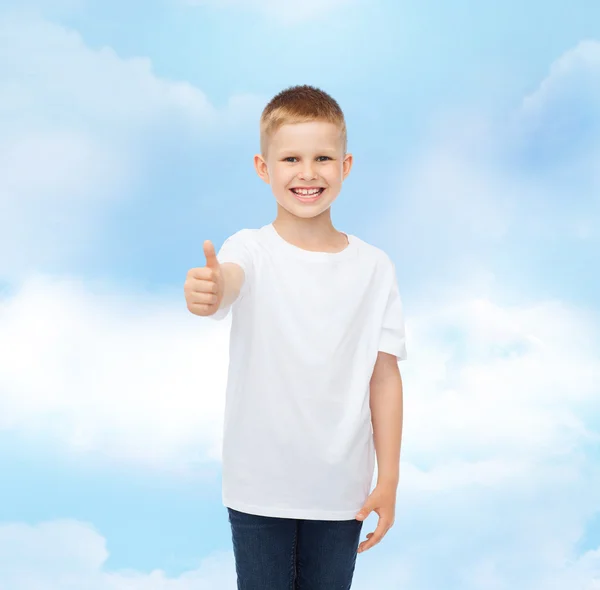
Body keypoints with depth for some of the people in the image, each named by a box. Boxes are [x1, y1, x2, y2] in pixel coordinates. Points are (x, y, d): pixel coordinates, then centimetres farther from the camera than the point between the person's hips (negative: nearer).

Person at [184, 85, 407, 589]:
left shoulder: (374, 267, -3)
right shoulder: (252, 251, -9)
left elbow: (384, 375, 0)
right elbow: (229, 280, -33)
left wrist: (389, 479, -1)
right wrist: (208, 290, -57)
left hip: (340, 488, 2)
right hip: (259, 486, -1)